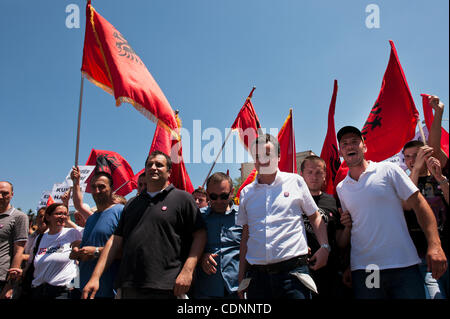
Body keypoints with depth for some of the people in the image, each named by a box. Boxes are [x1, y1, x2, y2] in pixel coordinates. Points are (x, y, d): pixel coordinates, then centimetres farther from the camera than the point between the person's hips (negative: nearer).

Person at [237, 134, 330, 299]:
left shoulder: (295, 181, 6)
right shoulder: (246, 192, 11)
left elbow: (315, 217, 12)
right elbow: (246, 235, 14)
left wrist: (324, 247, -4)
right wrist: (241, 278, 11)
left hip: (292, 272, -2)